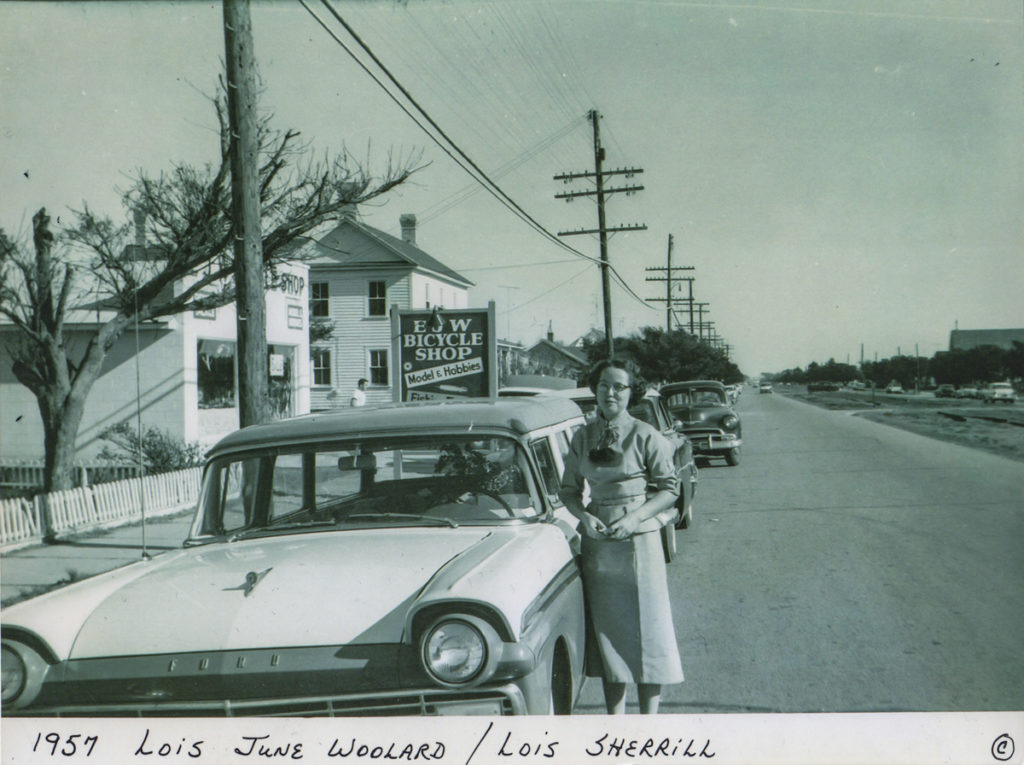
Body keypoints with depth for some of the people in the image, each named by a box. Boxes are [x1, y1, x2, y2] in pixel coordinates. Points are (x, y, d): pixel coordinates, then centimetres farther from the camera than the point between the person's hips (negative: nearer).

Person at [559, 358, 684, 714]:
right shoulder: (582, 438, 7)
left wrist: (635, 518, -15)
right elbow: (569, 489, 13)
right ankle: (615, 719, 16)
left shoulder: (645, 436, -4)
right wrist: (584, 516, -7)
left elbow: (670, 488, -2)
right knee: (607, 628, 7)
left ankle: (649, 719, 6)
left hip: (639, 539, -4)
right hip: (597, 541, 4)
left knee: (646, 627, -2)